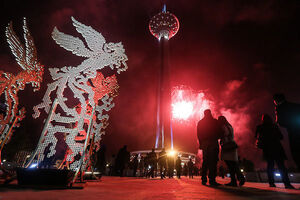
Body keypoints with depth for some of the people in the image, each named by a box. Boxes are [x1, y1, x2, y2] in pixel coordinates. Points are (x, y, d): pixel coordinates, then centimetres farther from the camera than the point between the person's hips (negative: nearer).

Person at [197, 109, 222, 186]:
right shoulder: (214, 121, 0)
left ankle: (204, 179, 9)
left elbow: (198, 134, 11)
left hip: (204, 143, 5)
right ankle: (212, 180, -7)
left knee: (205, 161, 9)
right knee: (213, 161, -4)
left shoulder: (200, 123, 13)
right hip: (213, 143, -4)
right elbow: (219, 132, -2)